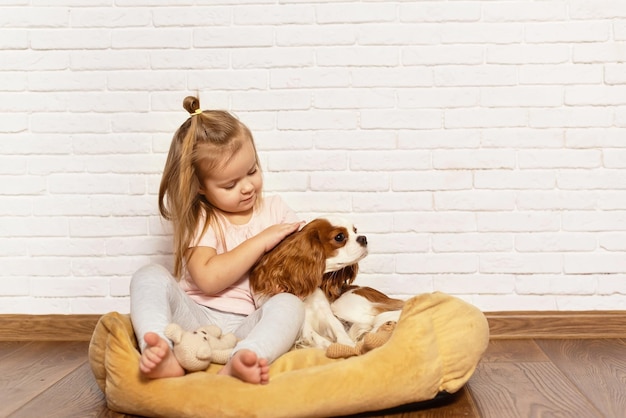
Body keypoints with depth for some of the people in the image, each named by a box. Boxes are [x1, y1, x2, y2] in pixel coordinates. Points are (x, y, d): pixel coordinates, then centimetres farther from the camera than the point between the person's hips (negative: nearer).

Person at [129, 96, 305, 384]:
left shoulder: (274, 210, 9)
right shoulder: (197, 218, 0)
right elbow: (208, 278, -16)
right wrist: (262, 240, -14)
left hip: (248, 326, 1)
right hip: (195, 316, -1)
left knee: (290, 305, -29)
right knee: (149, 276, -21)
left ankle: (239, 362, -53)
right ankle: (163, 354, -44)